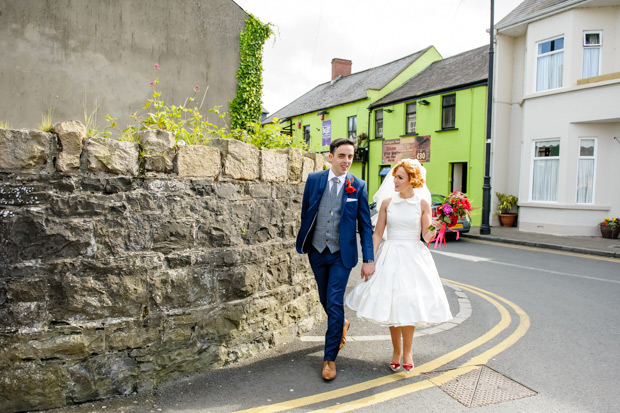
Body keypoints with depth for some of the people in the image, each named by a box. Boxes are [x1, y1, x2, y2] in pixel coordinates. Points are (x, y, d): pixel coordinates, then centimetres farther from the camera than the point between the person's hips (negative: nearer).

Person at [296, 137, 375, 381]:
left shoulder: (358, 186, -6)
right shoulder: (314, 180, -2)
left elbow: (365, 226, -4)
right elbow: (305, 213, 7)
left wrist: (368, 259, -8)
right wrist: (302, 243, 7)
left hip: (342, 254, -3)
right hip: (317, 251, 3)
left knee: (334, 304, -5)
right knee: (325, 300, 17)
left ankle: (330, 358, 10)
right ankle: (341, 324, 49)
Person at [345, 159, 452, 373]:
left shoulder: (422, 204, 0)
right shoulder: (388, 202, 4)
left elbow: (427, 237, -3)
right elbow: (377, 234, 4)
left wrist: (436, 227, -23)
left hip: (413, 257, -2)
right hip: (390, 256, 2)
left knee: (408, 304, -1)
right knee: (390, 304, 4)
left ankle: (407, 351, 19)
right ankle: (396, 349, 24)